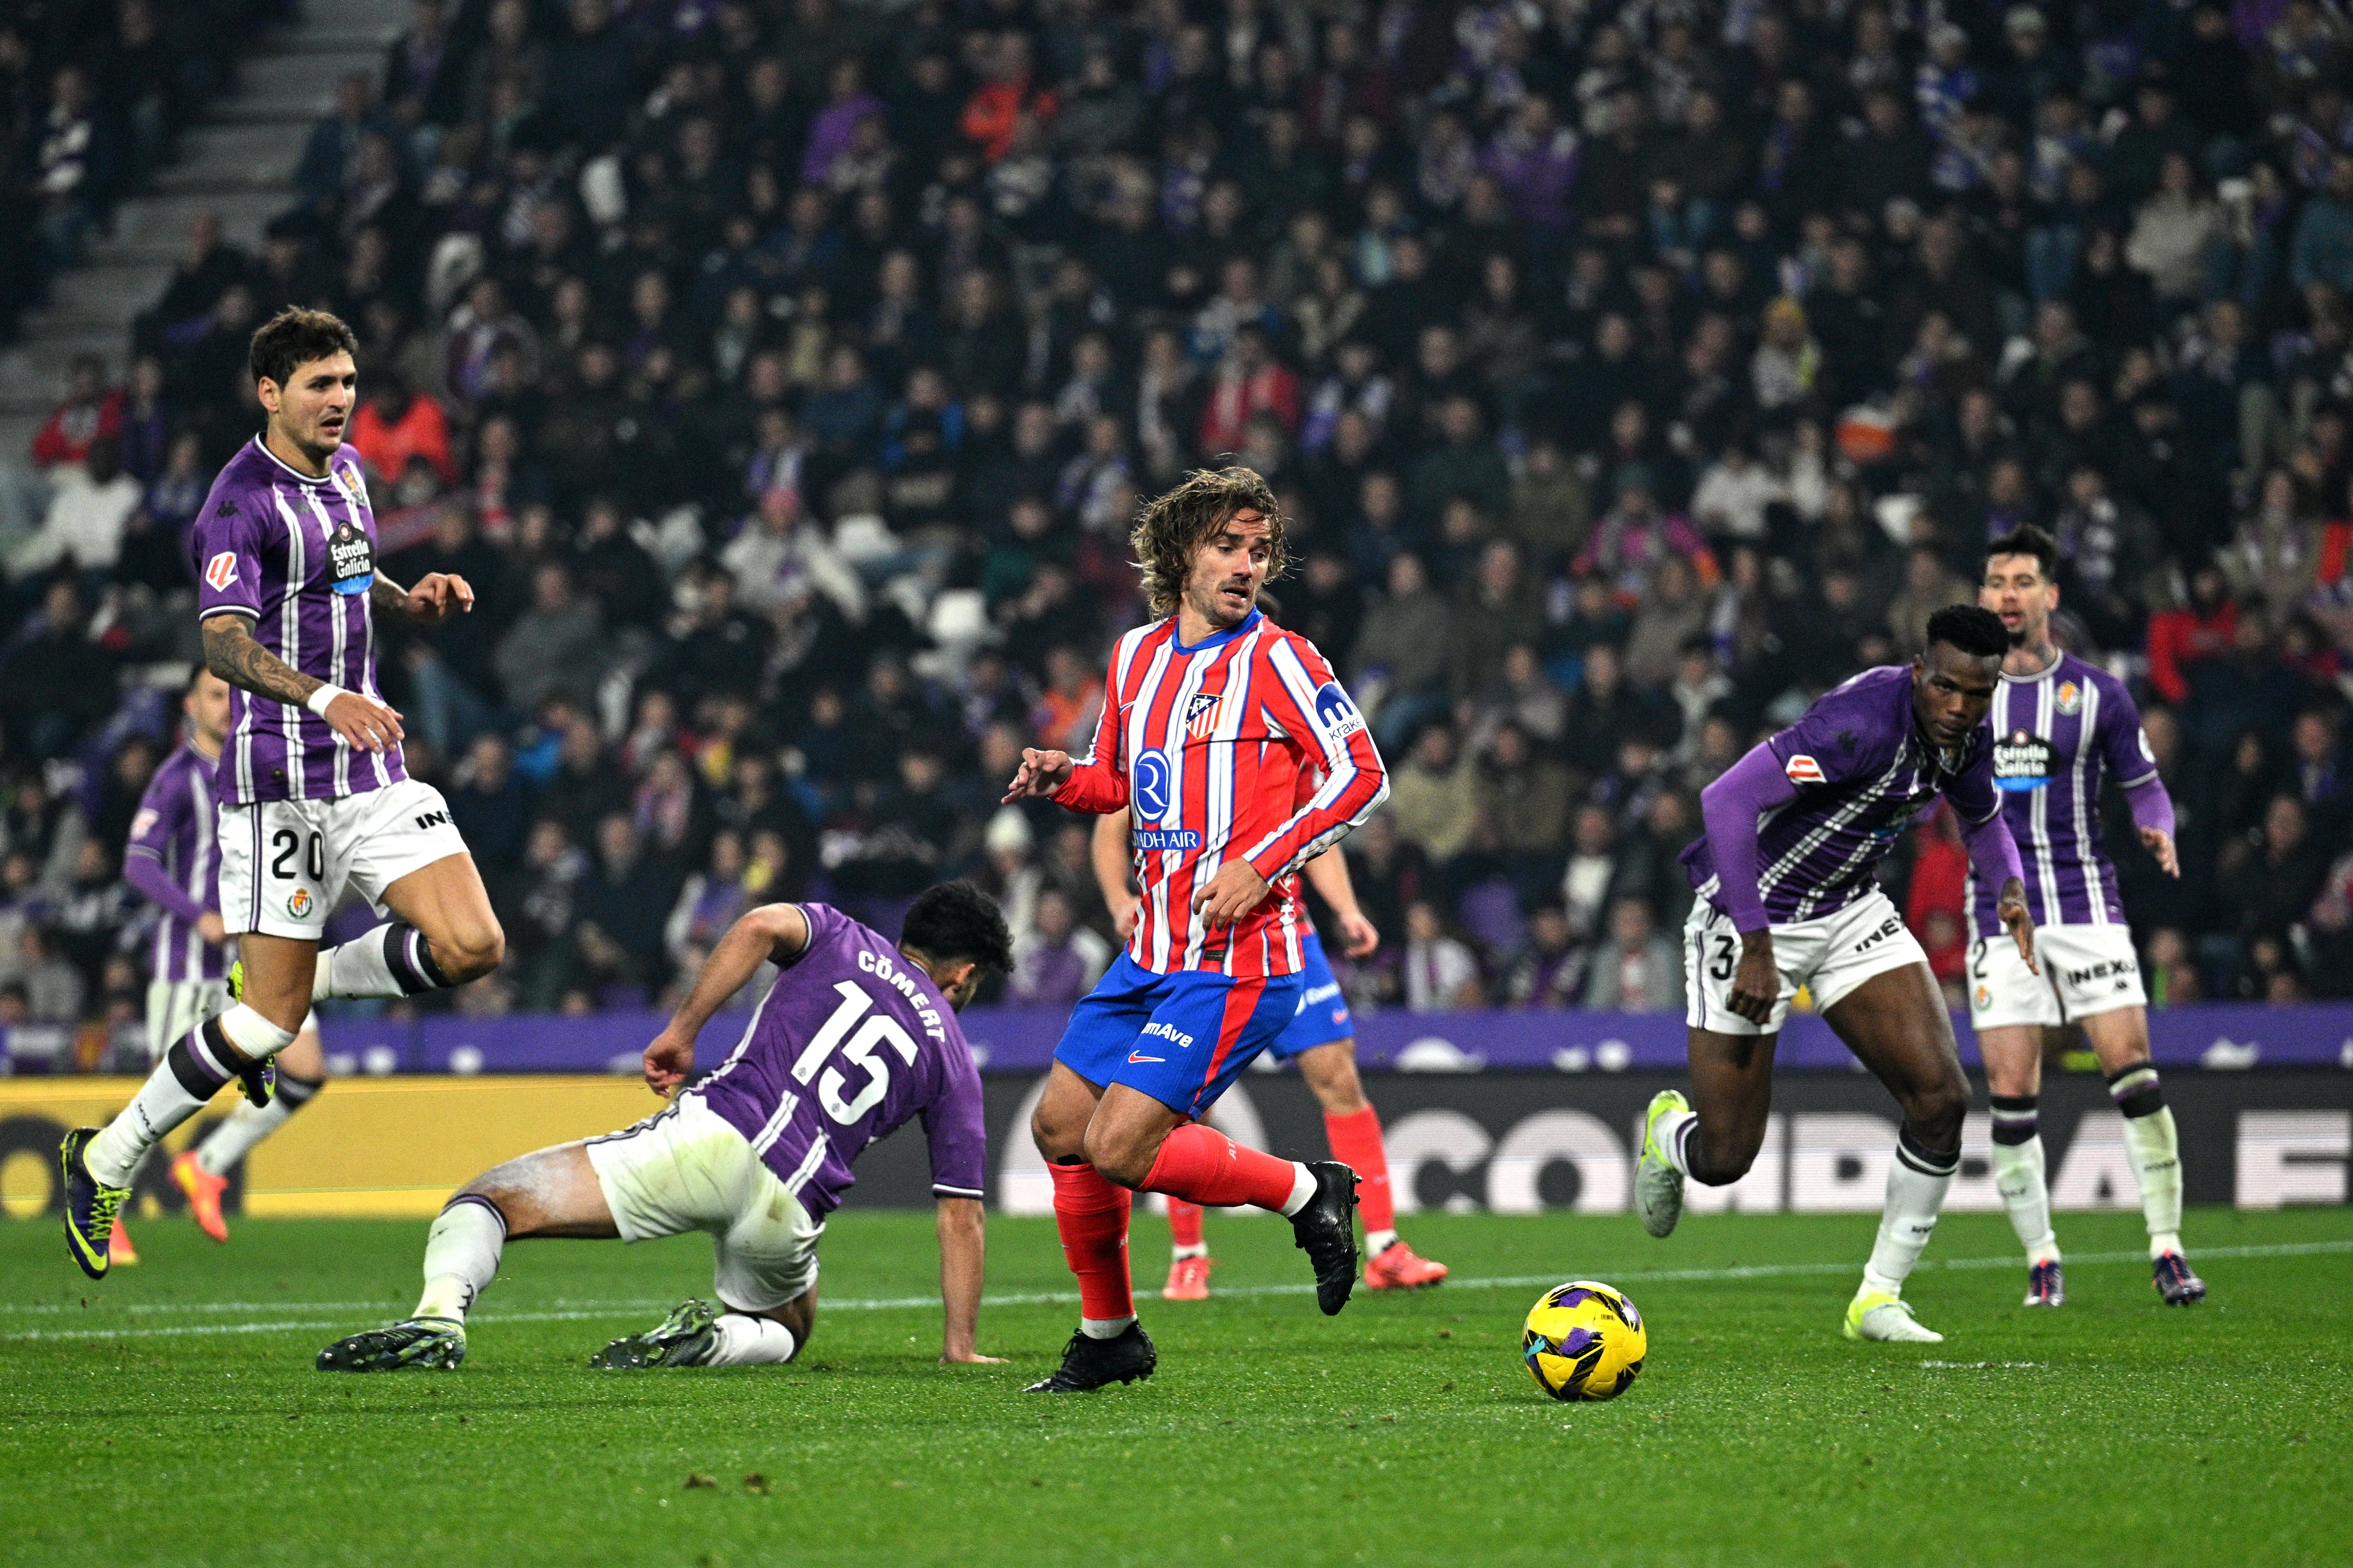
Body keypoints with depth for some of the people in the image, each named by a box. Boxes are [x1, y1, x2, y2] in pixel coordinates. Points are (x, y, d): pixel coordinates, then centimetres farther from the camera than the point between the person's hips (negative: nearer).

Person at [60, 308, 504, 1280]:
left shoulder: (343, 470, 12)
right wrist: (324, 700, -40)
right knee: (270, 1016, -7)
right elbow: (223, 643, -25)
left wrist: (415, 601, 8)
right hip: (279, 781, -7)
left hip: (369, 766, 7)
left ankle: (313, 983, 16)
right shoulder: (243, 503, -14)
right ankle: (104, 1161, 9)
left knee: (471, 947, -9)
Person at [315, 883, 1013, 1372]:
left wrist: (682, 1030, 5)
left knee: (485, 1200, 2)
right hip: (789, 1209, 2)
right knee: (785, 1332, 32)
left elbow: (763, 925, -3)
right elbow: (961, 1212, 19)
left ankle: (440, 1313, -31)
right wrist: (961, 1345, 24)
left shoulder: (841, 939, 21)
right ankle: (713, 1337, -4)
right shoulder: (954, 1060, 23)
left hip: (712, 1137, -2)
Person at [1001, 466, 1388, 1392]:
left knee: (1121, 1151, -15)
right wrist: (1065, 778, 2)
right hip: (1154, 951, 8)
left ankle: (1307, 1193, 5)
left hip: (1238, 957, -8)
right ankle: (1107, 1339, 26)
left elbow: (1362, 774, -10)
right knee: (1060, 1127, 11)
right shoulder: (1137, 656, 12)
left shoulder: (1275, 658, -8)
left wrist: (1260, 865, -18)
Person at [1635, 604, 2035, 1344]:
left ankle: (1879, 1298, 4)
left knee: (1942, 1096, -11)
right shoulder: (1865, 720, -31)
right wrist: (1756, 945, -34)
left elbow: (1982, 818, 20)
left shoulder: (1967, 737, -4)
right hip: (1750, 913, -7)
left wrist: (2009, 886, -2)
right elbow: (1726, 800, -35)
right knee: (1725, 1159, -3)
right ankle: (1668, 1132, 38)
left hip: (1851, 911, 7)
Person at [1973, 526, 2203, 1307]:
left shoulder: (2097, 693, 3)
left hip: (2085, 900, -1)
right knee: (2010, 1093, -5)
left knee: (2132, 1067, -12)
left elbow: (2142, 782, 10)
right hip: (2000, 911, 1)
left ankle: (2166, 1247, -5)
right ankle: (2040, 1257, 8)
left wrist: (2157, 827, -10)